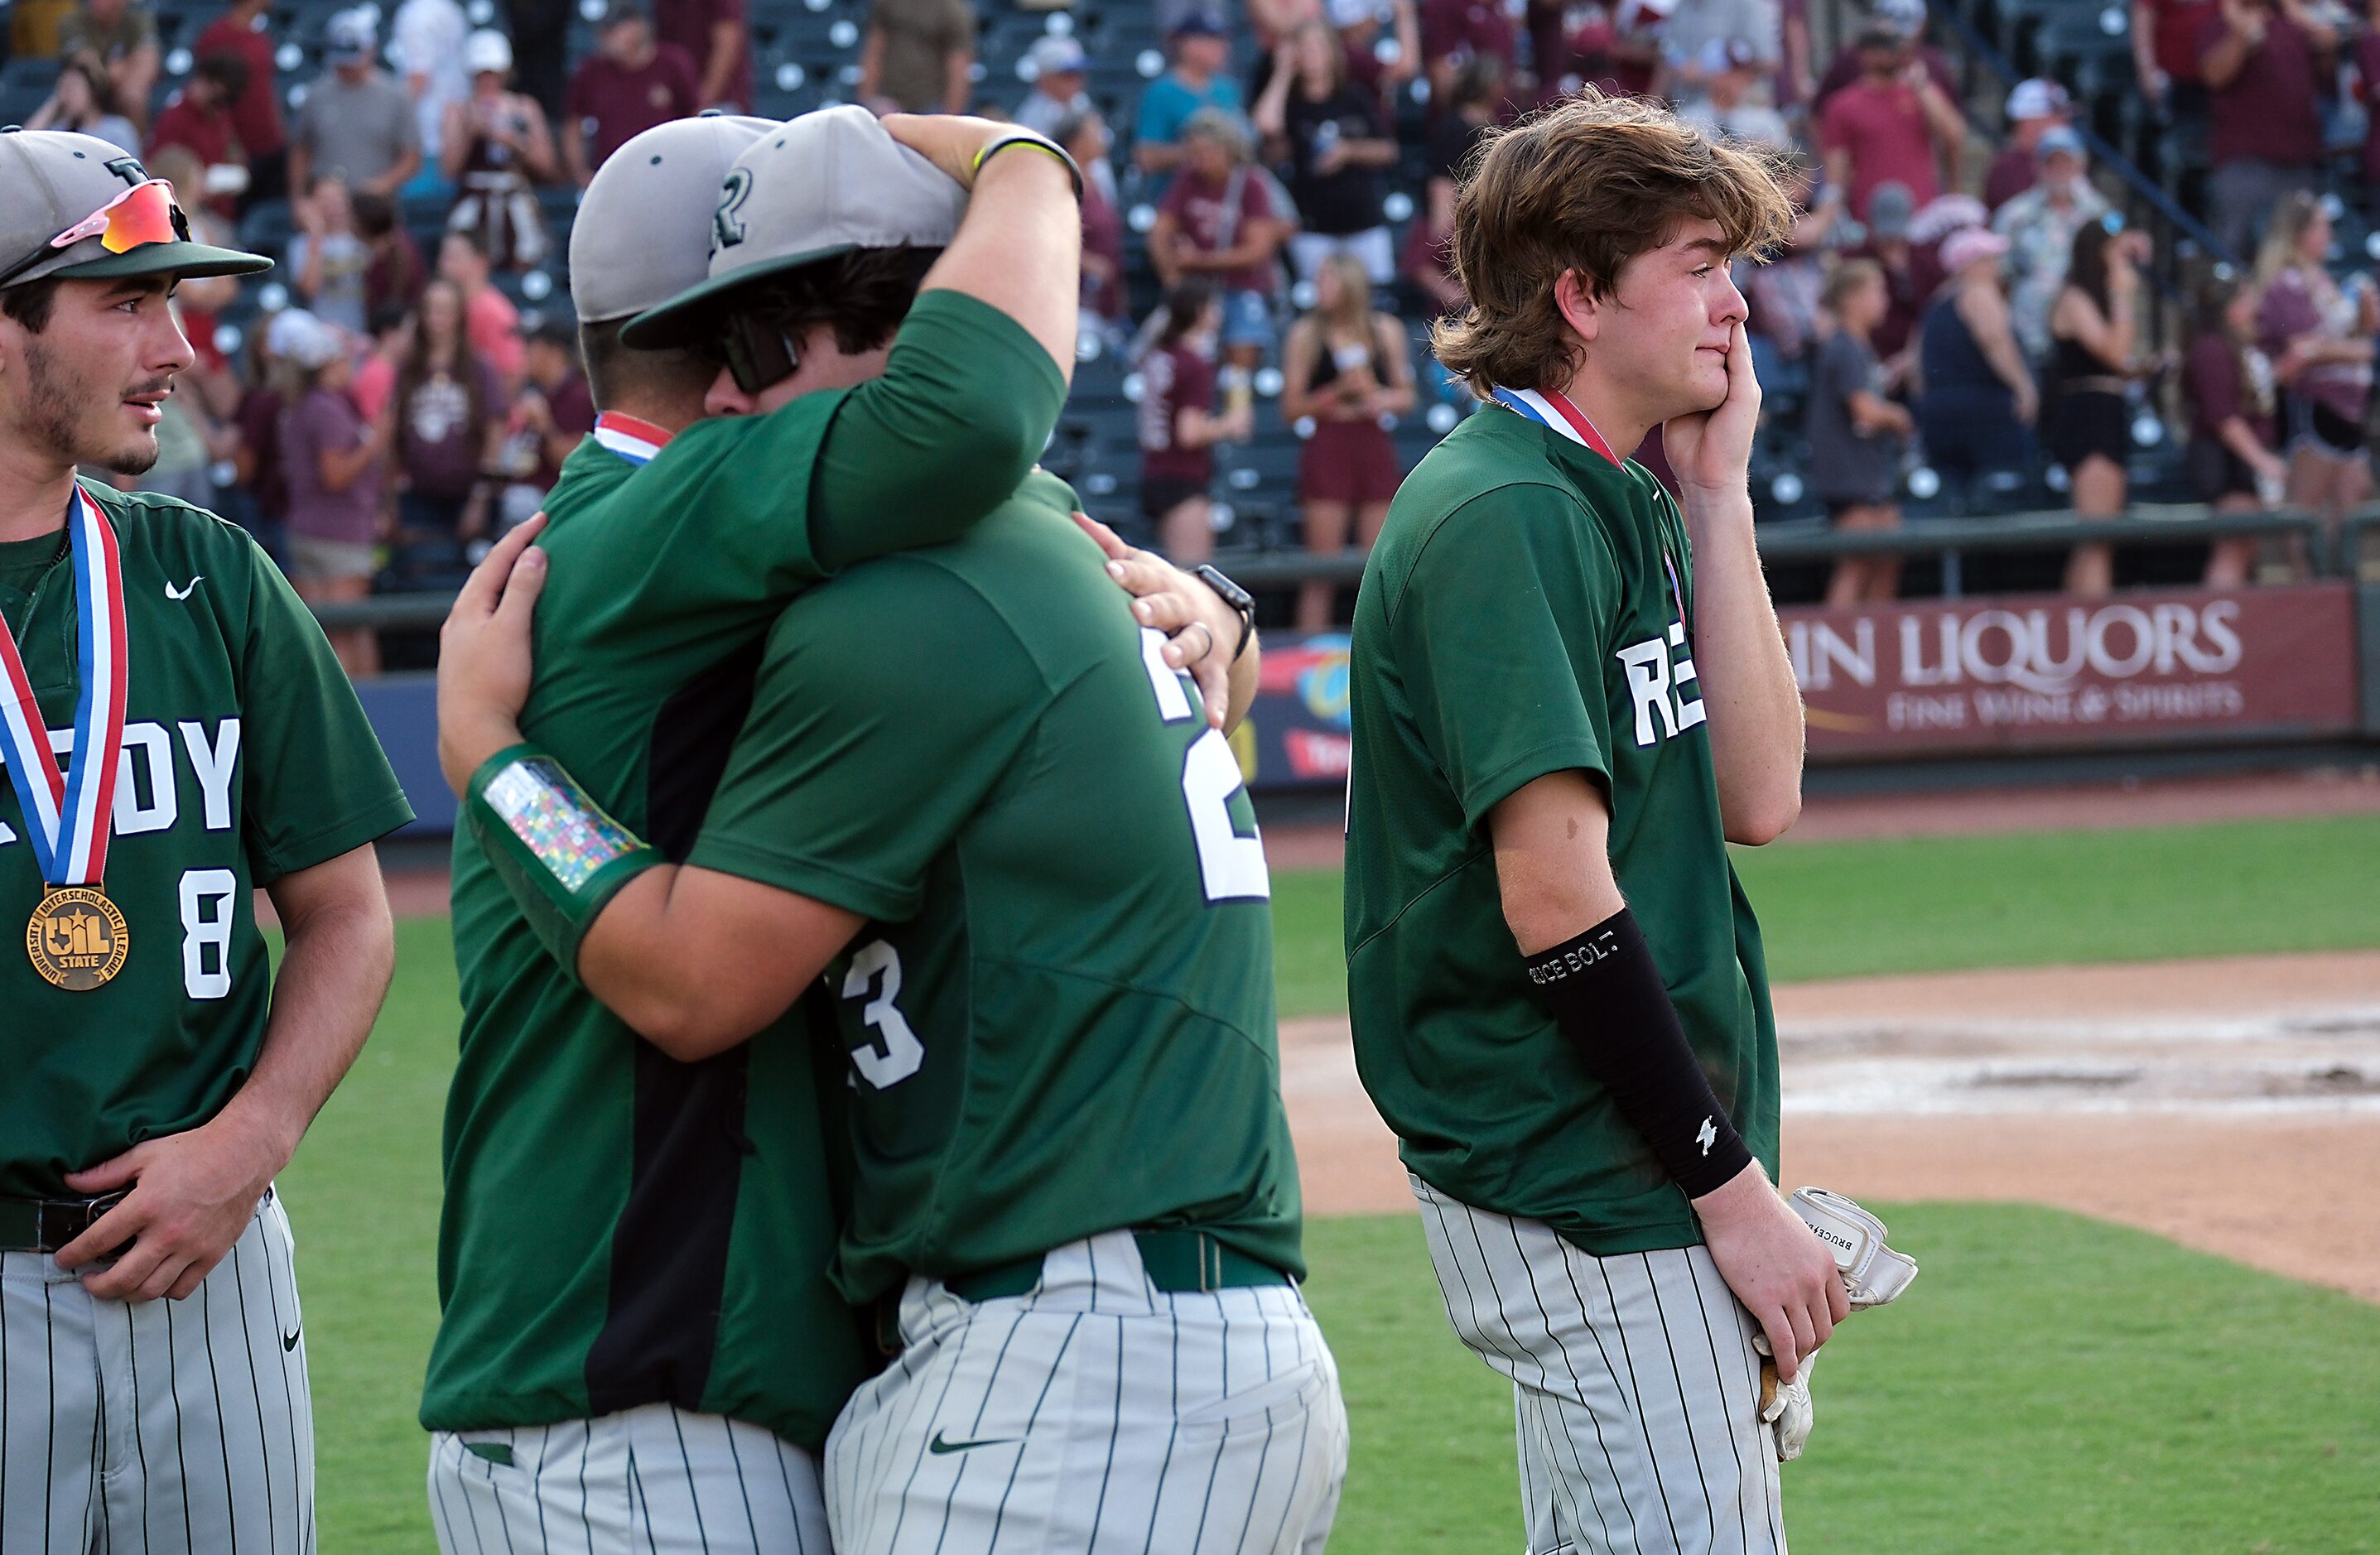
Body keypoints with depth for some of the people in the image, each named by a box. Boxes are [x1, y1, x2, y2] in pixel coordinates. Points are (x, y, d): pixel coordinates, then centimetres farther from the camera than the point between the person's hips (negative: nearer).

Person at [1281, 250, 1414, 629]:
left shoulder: (1387, 331, 10)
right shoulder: (1306, 334, 2)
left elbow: (1406, 398, 15)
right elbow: (1292, 408, 0)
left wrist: (1384, 399, -7)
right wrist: (1338, 392, -14)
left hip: (1375, 450, 3)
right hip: (1327, 452, -3)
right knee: (1321, 568, -6)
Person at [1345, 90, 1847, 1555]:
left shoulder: (1627, 502, 14)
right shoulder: (1501, 512, -15)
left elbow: (1758, 795, 7)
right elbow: (1554, 892, -20)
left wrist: (1718, 495, 5)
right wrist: (1730, 1185, -18)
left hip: (1651, 1156, 10)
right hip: (1584, 1190, -10)